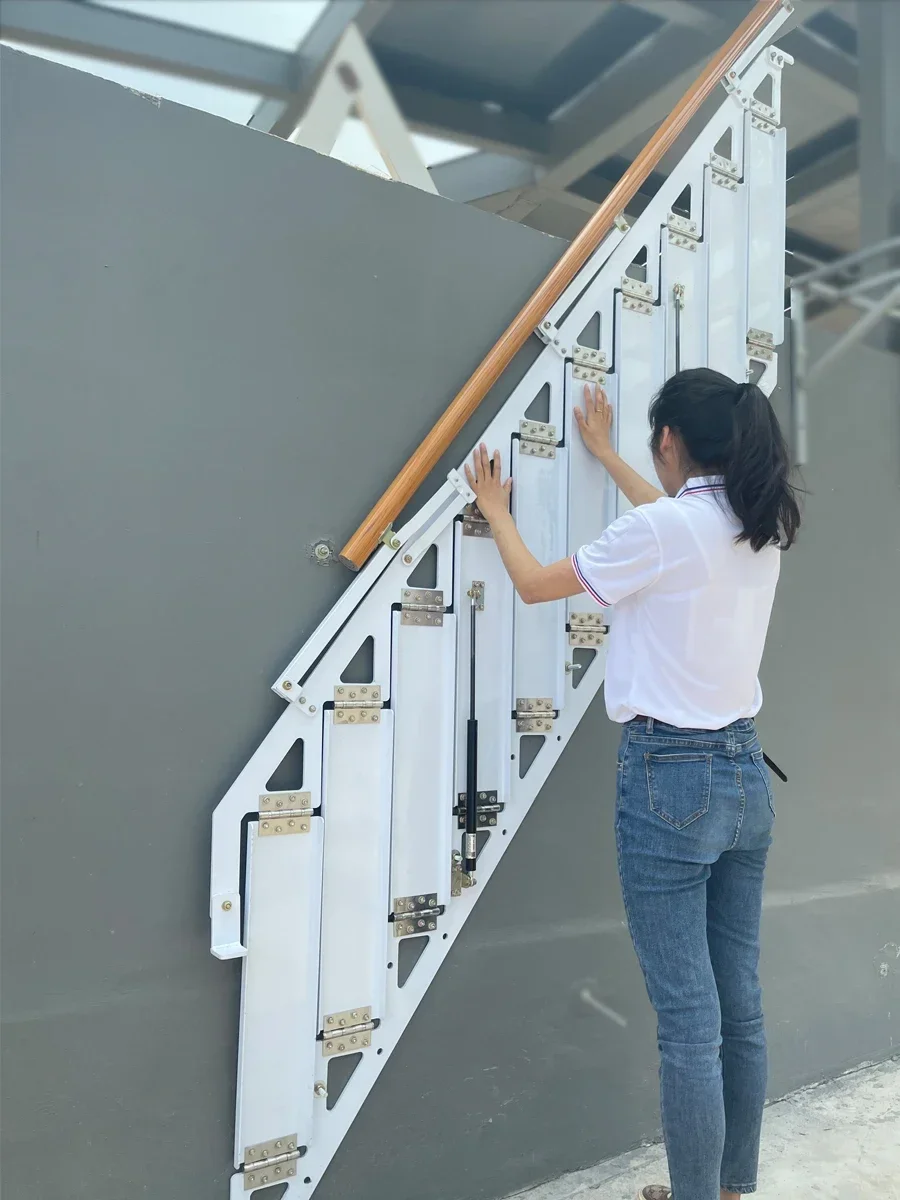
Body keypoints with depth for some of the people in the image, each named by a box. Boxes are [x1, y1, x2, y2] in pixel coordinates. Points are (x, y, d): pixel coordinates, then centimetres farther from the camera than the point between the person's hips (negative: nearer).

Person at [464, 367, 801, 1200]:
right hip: (746, 772, 8)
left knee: (689, 1020, 2)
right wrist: (604, 454, 41)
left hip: (671, 774, -8)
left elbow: (534, 584, -2)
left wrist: (495, 508, 16)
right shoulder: (763, 527, 7)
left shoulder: (658, 530, -15)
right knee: (739, 1007, 17)